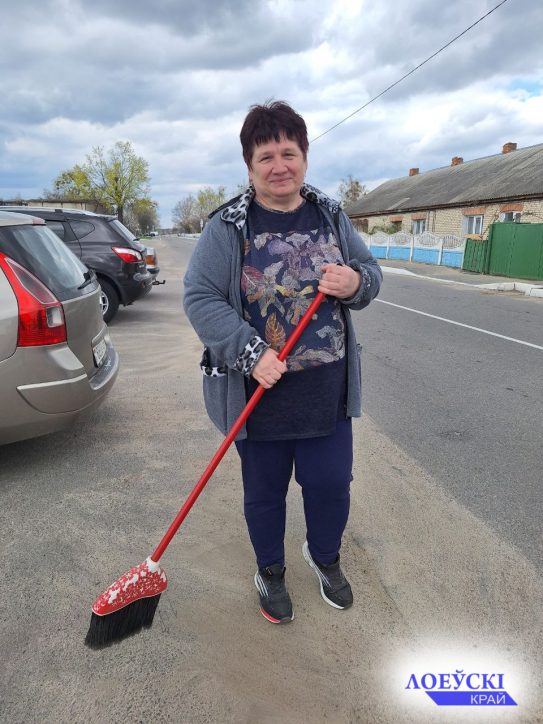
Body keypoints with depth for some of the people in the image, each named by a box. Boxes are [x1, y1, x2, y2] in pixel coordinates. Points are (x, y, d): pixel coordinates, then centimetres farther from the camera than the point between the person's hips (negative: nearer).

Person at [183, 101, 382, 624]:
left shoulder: (331, 217, 6)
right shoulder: (227, 227, -7)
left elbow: (371, 273, 13)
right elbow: (199, 298, -12)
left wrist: (356, 282, -13)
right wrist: (251, 354, -23)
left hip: (327, 390, 3)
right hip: (259, 391, -3)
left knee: (331, 481, 13)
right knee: (264, 489, 14)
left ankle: (324, 555, 46)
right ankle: (270, 570, 43)